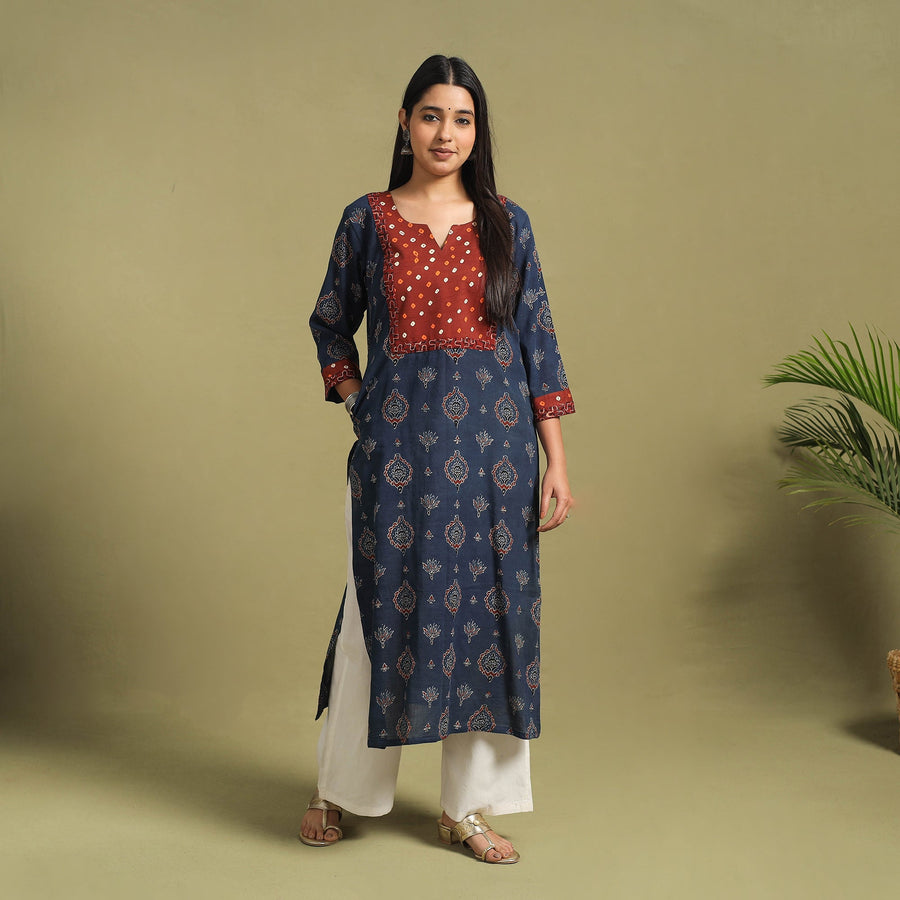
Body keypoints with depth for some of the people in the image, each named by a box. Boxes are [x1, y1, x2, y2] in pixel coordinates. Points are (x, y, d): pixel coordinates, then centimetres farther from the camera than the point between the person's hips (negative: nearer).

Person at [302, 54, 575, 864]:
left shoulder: (506, 224, 5)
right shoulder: (367, 219, 3)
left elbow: (537, 341, 4)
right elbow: (331, 323, 15)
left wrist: (557, 462, 0)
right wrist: (354, 399, 0)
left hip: (493, 441, 1)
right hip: (398, 441, -1)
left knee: (487, 608, 5)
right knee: (384, 607, 6)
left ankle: (468, 805, 20)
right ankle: (340, 787, 26)